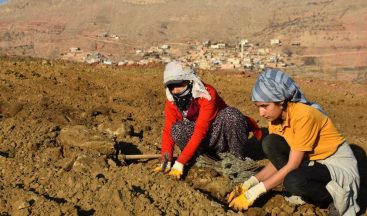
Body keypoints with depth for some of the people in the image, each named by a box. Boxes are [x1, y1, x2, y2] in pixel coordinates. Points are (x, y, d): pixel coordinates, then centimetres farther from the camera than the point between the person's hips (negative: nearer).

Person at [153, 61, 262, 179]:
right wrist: (167, 161, -25)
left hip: (221, 138, -3)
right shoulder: (172, 100, -8)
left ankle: (240, 159, -15)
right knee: (177, 130, -27)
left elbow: (200, 131, -32)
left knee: (231, 115, -34)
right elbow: (168, 130, -10)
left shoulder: (207, 94, -25)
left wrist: (179, 163, -36)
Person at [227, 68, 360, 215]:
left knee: (293, 182, -36)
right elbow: (276, 160, -1)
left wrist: (253, 193, -26)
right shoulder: (276, 117, -5)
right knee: (270, 143, -15)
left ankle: (334, 195, -6)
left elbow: (292, 165, -27)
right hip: (312, 161, 8)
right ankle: (303, 192, -3)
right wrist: (249, 184, -16)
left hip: (338, 164, -7)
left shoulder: (304, 115, -29)